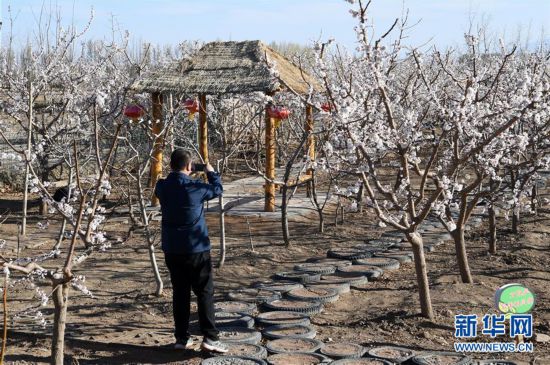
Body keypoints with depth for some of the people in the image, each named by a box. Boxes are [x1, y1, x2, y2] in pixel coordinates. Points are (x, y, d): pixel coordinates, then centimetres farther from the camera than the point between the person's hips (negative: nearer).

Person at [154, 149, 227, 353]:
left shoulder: (162, 187, -3)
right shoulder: (195, 187, -14)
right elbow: (217, 189, 4)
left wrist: (184, 175, 22)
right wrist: (210, 172, 22)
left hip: (171, 250, 5)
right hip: (196, 249, -4)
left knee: (180, 293, 12)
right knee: (205, 292, 2)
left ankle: (182, 338, 15)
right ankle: (210, 338, -2)